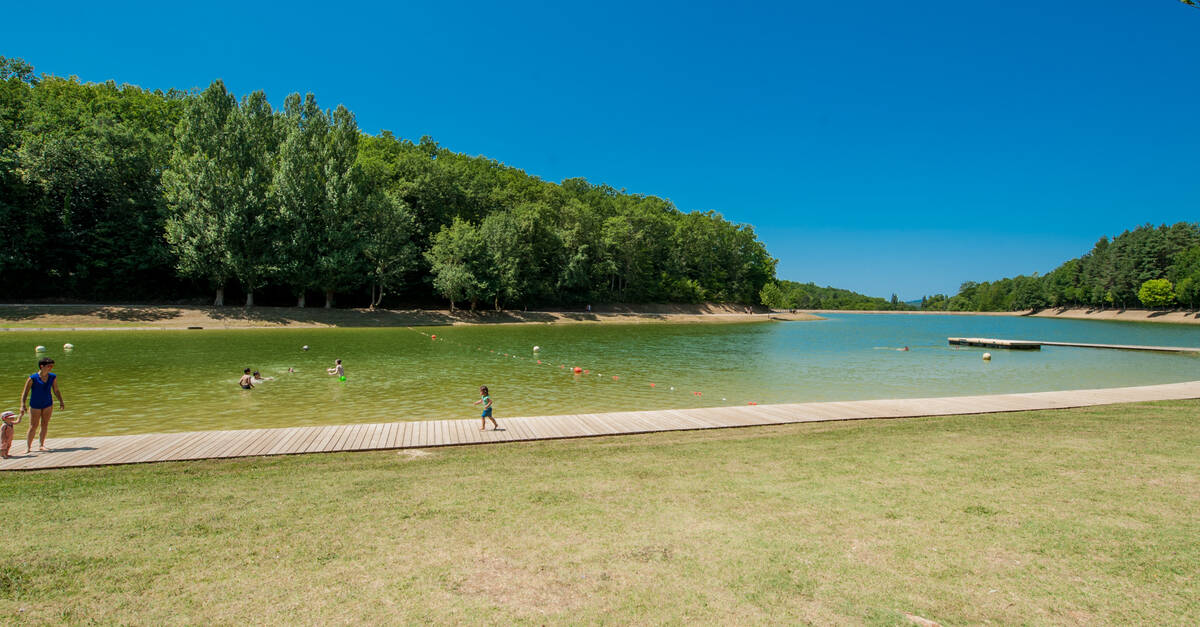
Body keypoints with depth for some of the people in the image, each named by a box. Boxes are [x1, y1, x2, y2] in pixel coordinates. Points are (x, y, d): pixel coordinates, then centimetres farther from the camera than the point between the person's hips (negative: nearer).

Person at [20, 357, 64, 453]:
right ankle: (28, 447, 10)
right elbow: (25, 392, -9)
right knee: (33, 426, -1)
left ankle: (41, 445, 16)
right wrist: (23, 405, -15)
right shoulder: (33, 378, -12)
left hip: (48, 404, 4)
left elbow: (56, 391, 11)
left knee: (45, 425, 7)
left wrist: (61, 402, 5)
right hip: (35, 405, -4)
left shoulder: (53, 377, 1)